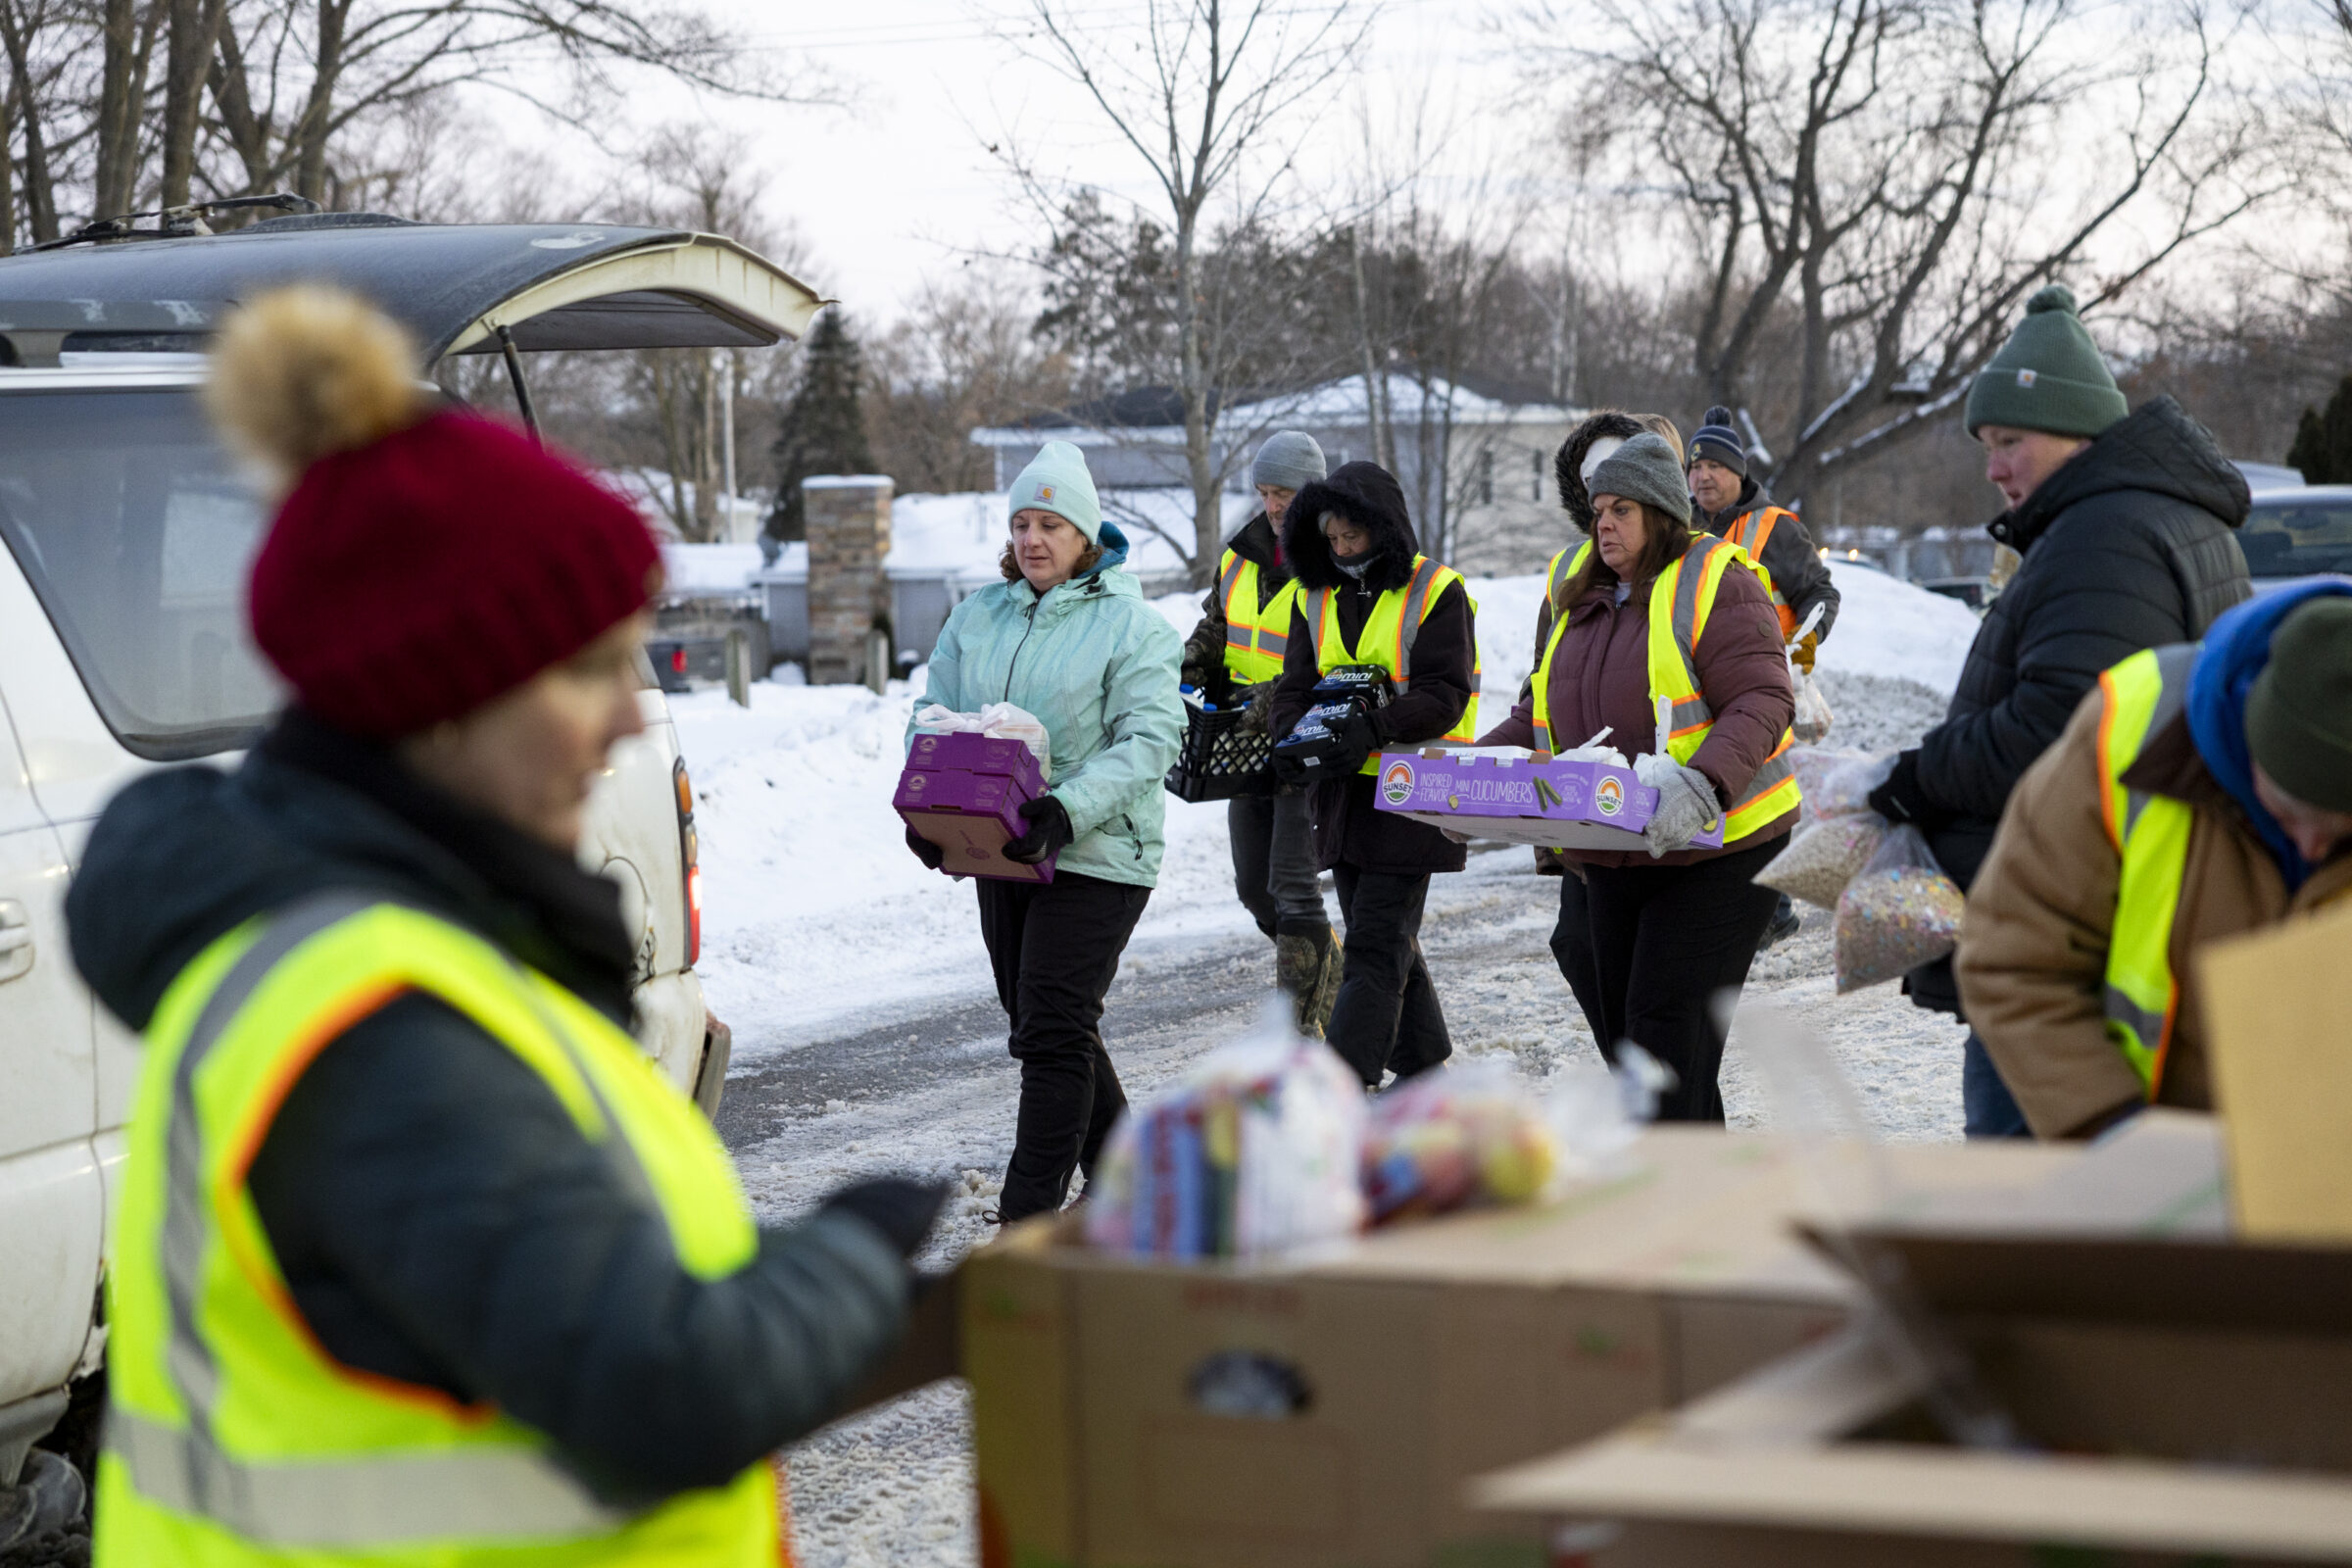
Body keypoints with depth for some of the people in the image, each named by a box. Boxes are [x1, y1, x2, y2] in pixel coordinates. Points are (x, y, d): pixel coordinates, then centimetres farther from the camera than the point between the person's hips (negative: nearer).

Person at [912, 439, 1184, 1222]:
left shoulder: (1132, 627, -6)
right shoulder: (978, 616, 11)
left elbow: (1148, 741, -14)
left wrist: (1070, 810, -28)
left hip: (1096, 856, -6)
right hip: (1000, 851, 7)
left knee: (1052, 1032, -11)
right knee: (1042, 1027, 14)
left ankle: (1029, 1215, -9)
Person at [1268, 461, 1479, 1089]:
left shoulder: (1436, 593, -8)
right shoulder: (1317, 599, 11)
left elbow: (1446, 693, -15)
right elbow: (1295, 686, 8)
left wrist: (1373, 730, -27)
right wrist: (1297, 738, -14)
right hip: (1343, 788, 7)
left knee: (1376, 945, -10)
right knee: (1387, 939, 16)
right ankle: (1423, 1066, 30)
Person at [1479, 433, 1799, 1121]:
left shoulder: (1714, 584, -9)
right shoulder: (1585, 603, 15)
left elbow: (1763, 702, -19)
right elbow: (1539, 715, 20)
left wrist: (1702, 785, -35)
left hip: (1716, 850, -8)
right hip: (1615, 858, 8)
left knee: (1667, 1020, -14)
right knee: (1619, 1025, 10)